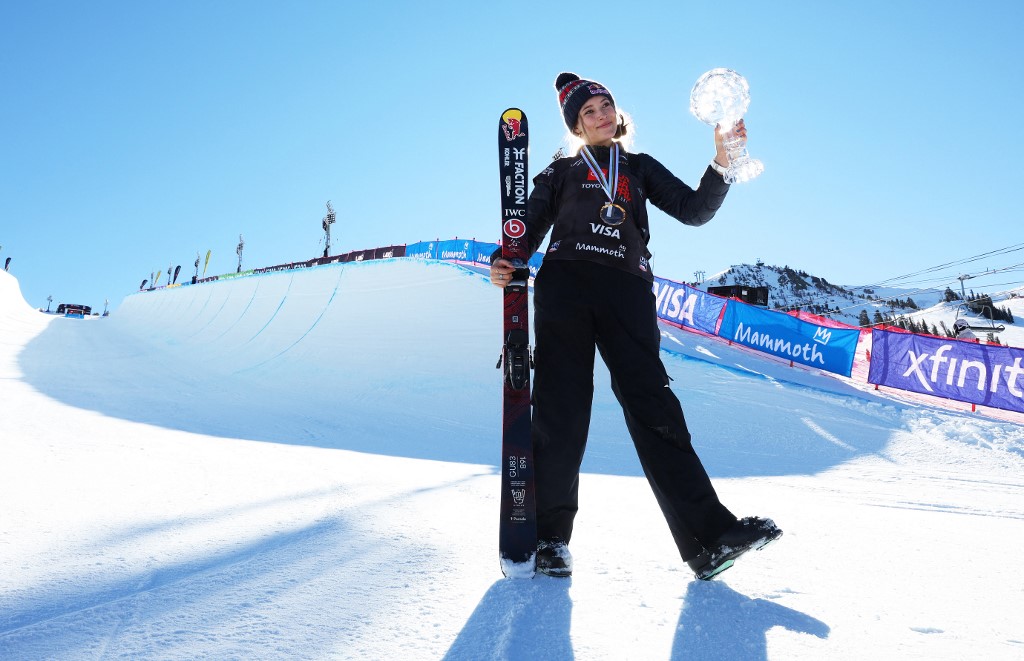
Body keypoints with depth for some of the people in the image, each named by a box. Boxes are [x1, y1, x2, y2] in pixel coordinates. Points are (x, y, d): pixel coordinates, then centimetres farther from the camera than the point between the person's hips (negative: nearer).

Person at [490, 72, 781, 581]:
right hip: (565, 288, 0)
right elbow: (529, 229, 13)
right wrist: (504, 262, -8)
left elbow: (695, 210, 11)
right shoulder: (560, 173, 20)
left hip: (626, 291, 1)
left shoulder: (641, 168, 23)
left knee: (652, 405, -9)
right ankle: (548, 535, 5)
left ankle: (709, 536, -12)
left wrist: (722, 164, -4)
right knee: (560, 410, -5)